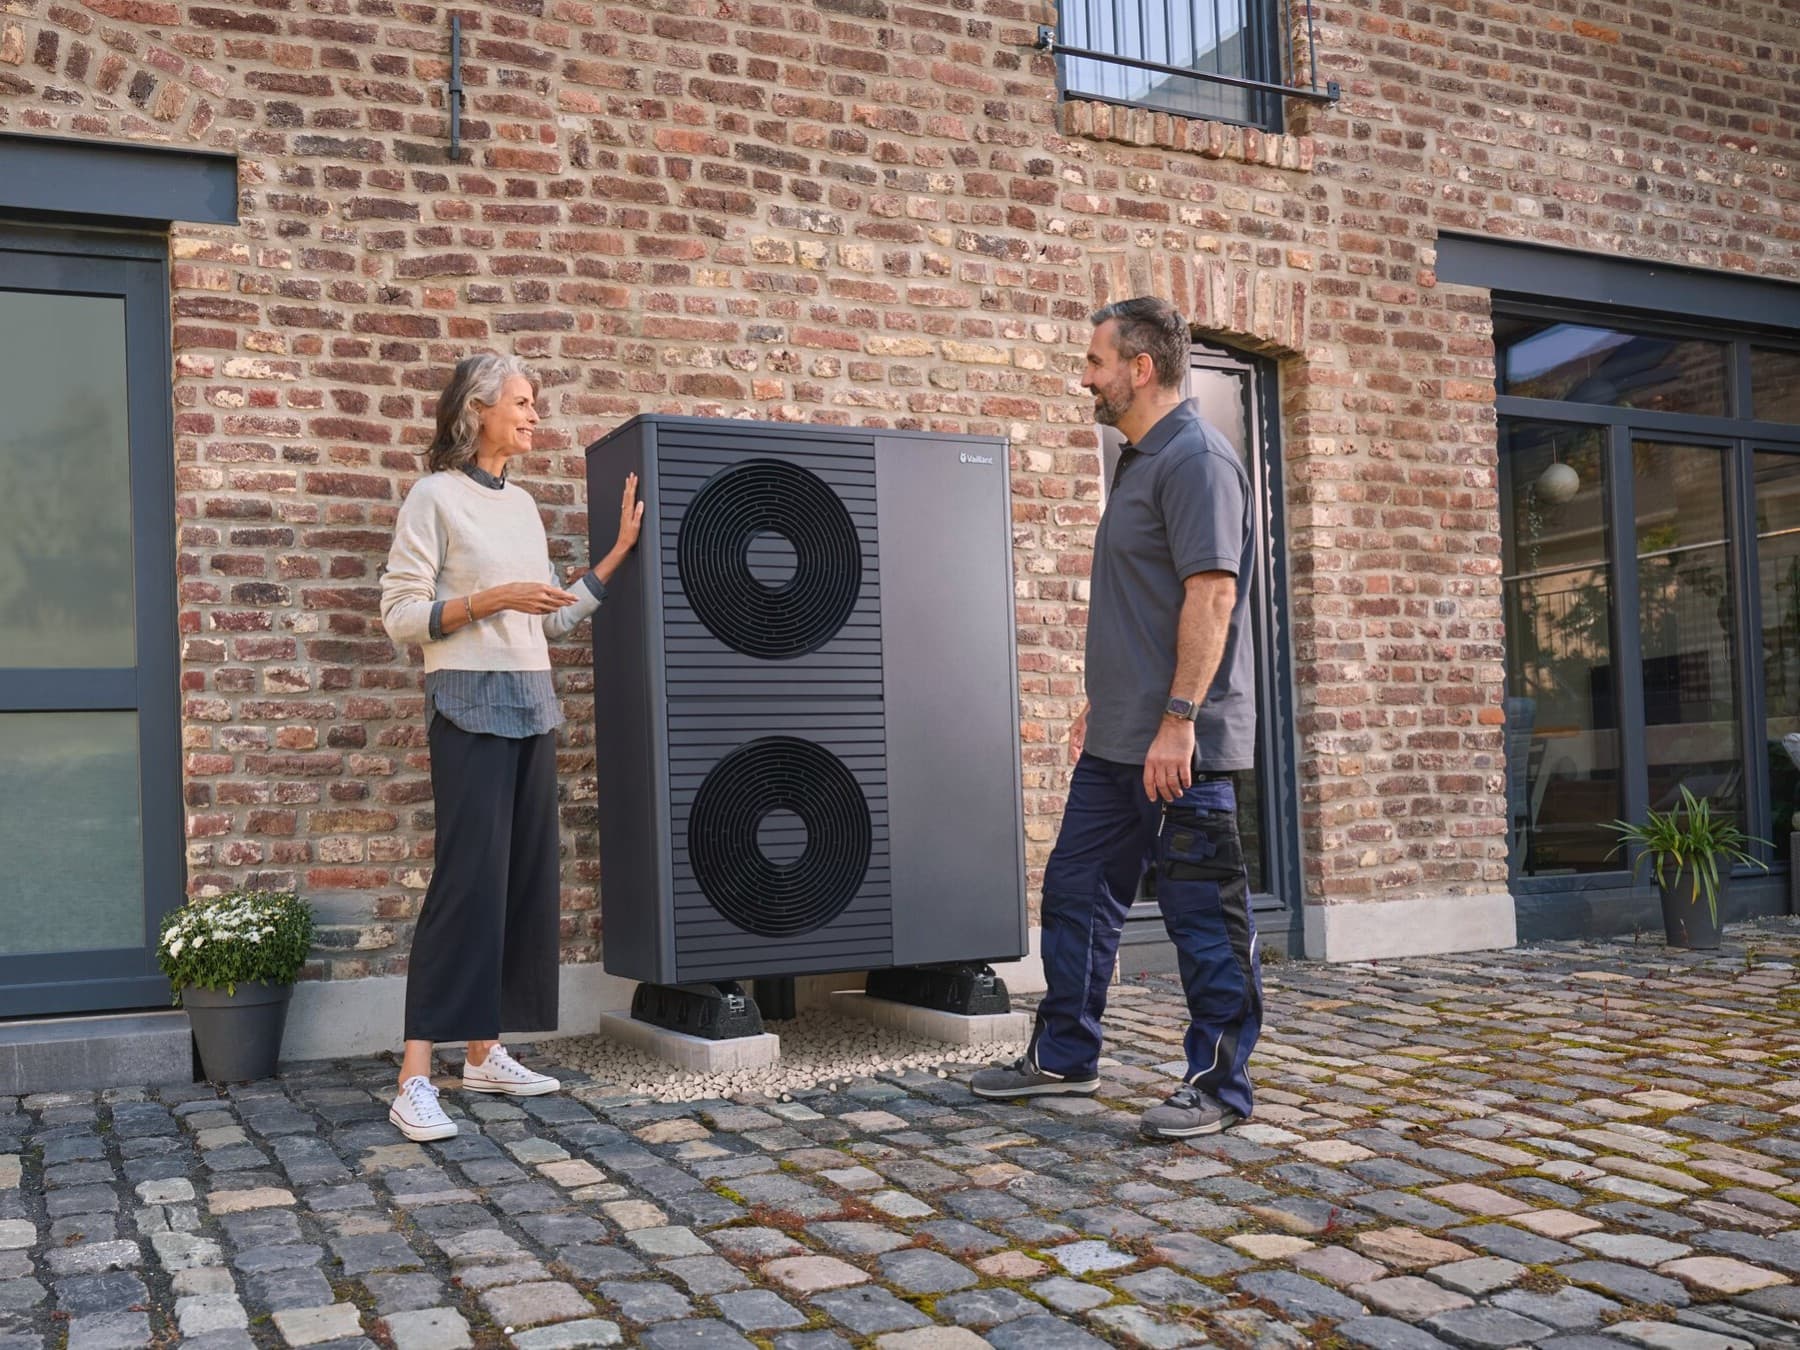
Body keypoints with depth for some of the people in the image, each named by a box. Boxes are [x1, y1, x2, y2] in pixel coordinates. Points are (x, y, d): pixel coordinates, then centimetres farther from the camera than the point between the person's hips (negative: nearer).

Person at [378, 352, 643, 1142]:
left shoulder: (522, 504, 16)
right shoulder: (435, 497, -5)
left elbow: (556, 618, 16)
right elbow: (400, 616, -9)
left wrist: (621, 550, 14)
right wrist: (491, 599, -19)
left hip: (532, 706, 8)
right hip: (470, 703, -8)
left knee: (527, 878, 6)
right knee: (467, 879, -13)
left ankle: (485, 1053, 15)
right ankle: (415, 1078, -11)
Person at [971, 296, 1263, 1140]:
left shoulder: (1196, 460, -13)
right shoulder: (1139, 462, 18)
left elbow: (1212, 593, -22)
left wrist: (1178, 720, -26)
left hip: (1178, 746, -10)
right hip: (1118, 740, 10)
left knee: (1204, 918, 0)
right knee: (1076, 894, 15)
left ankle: (1220, 1086, 12)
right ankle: (1064, 1057, 28)